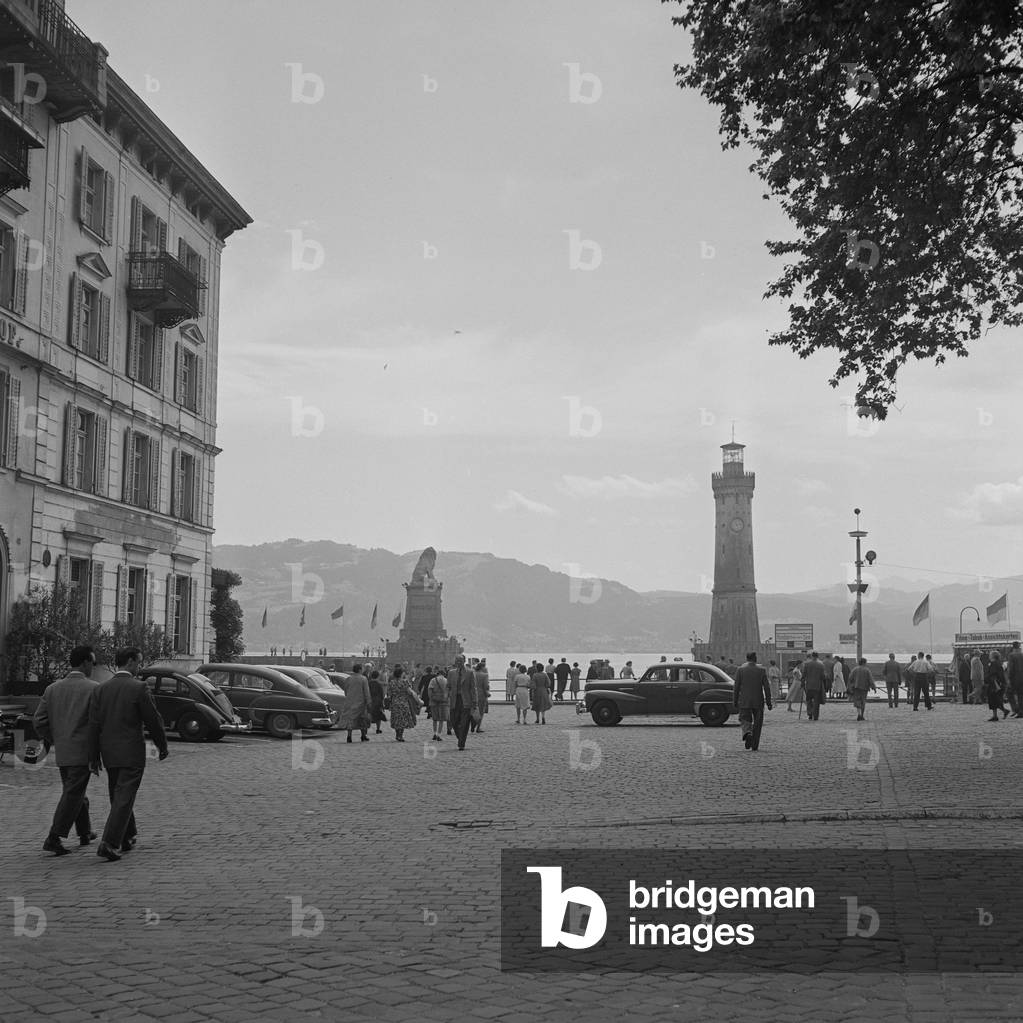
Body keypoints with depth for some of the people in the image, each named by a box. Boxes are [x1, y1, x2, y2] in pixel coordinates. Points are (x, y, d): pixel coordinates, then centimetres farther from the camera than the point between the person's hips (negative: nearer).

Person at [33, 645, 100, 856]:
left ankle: (85, 832, 31)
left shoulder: (52, 688, 6)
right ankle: (54, 838, -8)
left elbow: (38, 720, 4)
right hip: (83, 751, -6)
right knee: (73, 795, -3)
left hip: (62, 752, 6)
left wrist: (52, 740, 16)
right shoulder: (93, 688, -10)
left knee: (75, 792, 20)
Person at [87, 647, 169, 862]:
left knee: (119, 797, 18)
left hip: (109, 753, 6)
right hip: (131, 753, -5)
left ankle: (128, 838, 31)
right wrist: (163, 746, 6)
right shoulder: (139, 688, -11)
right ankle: (109, 844, -13)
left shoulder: (100, 689, 2)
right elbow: (153, 720, -7)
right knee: (124, 798, -4)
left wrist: (93, 756, 7)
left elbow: (93, 724, 2)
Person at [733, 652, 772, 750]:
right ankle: (755, 745, 12)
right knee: (757, 723, 11)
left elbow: (736, 687, -2)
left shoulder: (740, 670, -2)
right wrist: (768, 702, 3)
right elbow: (766, 687, -1)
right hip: (758, 702, 1)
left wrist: (735, 702, 5)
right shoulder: (761, 670, 0)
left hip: (744, 702, -1)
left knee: (745, 720, 6)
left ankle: (747, 733, -25)